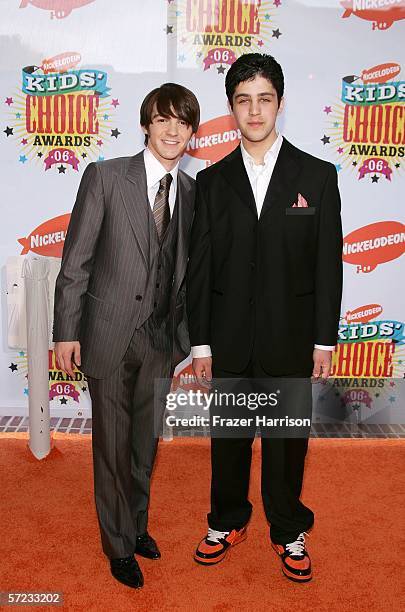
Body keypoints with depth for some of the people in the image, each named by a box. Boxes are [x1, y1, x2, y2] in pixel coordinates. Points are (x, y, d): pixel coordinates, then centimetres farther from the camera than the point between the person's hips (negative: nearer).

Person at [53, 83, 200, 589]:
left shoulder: (194, 193, 5)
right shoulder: (106, 176, -6)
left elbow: (187, 274, 8)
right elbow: (75, 261, -7)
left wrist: (182, 339, 6)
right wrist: (66, 331, -9)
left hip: (160, 339, 3)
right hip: (109, 334, -3)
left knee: (145, 442, 17)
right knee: (112, 445, 9)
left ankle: (137, 525, 41)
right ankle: (120, 545, 30)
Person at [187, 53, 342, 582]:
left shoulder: (317, 176, 0)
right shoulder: (212, 180, 3)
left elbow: (328, 265, -1)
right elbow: (199, 266, 2)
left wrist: (325, 341, -3)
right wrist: (200, 342, -1)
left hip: (290, 339, -1)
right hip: (229, 338, 1)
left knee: (288, 441, 12)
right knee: (228, 438, 15)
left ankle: (288, 532, 34)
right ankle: (227, 522, 37)